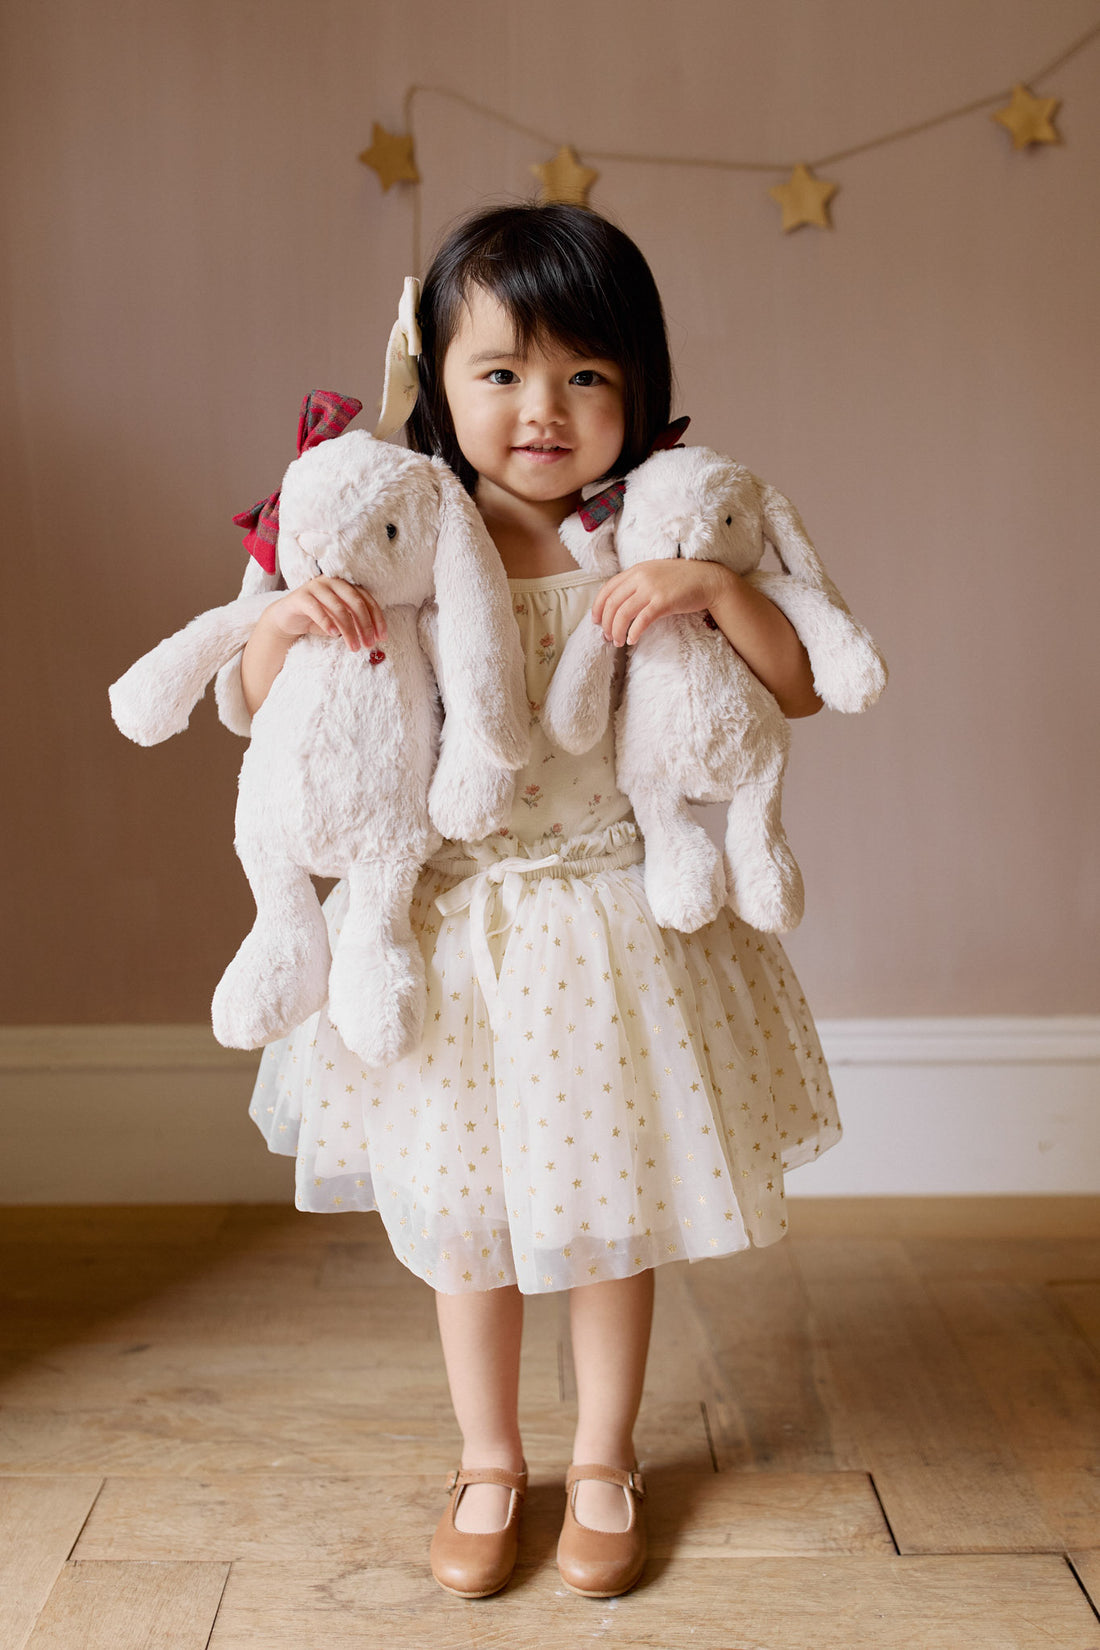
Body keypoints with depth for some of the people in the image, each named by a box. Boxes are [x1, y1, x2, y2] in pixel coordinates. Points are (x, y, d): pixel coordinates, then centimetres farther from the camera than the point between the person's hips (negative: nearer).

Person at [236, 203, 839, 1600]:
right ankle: (488, 1464, 38)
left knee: (610, 1217, 14)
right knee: (461, 1218, 14)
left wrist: (716, 586, -23)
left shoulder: (652, 544, -6)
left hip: (612, 923, 0)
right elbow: (264, 703, 2)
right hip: (451, 930, 1)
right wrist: (284, 622, -20)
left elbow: (802, 687, -7)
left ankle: (602, 1461, 38)